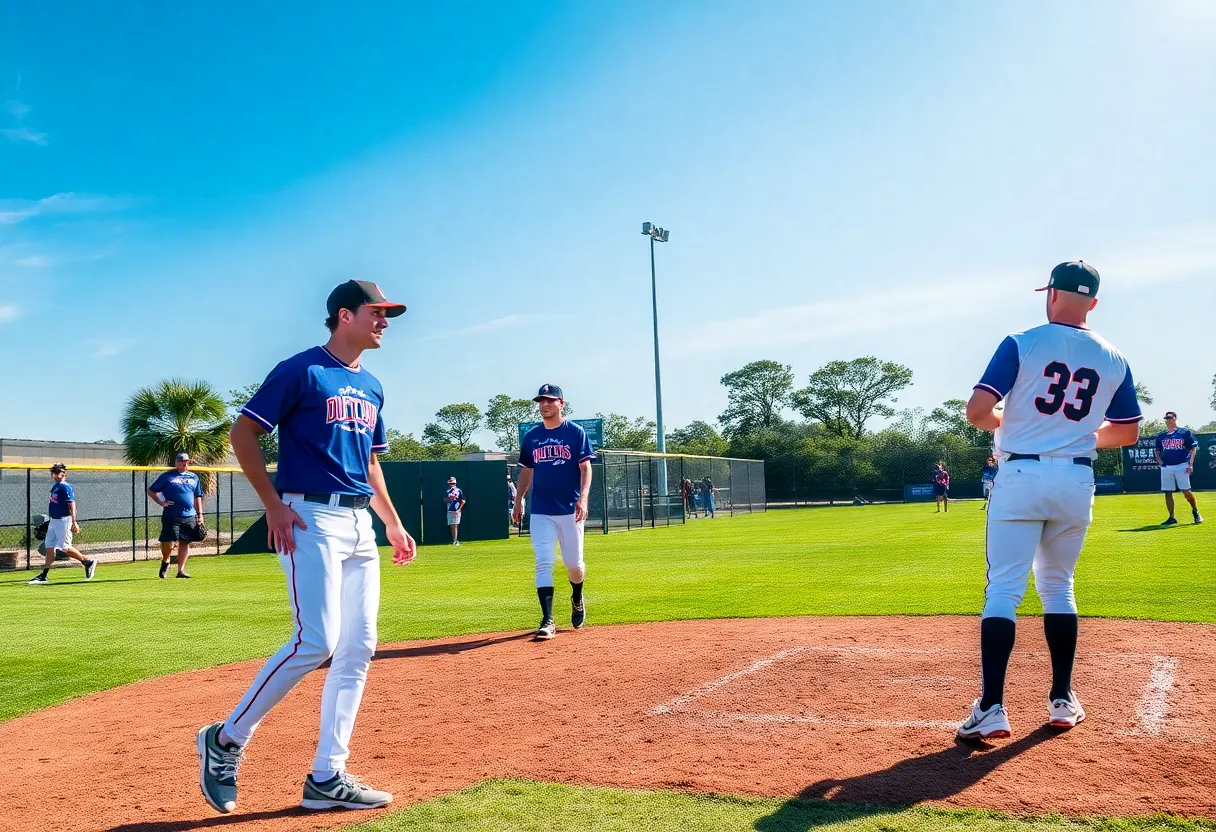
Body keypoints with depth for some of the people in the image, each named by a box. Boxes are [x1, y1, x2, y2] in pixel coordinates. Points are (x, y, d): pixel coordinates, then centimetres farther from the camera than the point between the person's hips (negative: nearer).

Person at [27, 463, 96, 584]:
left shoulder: (65, 487, -15)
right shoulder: (55, 486, 12)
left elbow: (72, 505, -21)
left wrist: (74, 523, -27)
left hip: (63, 521, -9)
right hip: (53, 521, 9)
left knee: (64, 547, -9)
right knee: (49, 546, 9)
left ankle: (88, 562, 5)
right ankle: (44, 576, 14)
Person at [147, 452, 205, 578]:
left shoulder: (194, 477, 16)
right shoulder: (167, 476, 4)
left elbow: (198, 497, 19)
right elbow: (150, 491, 6)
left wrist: (200, 514, 13)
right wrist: (161, 503, -5)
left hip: (189, 516, 4)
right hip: (171, 515, -4)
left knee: (185, 543, 4)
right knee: (169, 542, -9)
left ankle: (181, 570, 11)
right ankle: (165, 562, 20)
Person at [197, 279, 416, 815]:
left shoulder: (371, 387, 18)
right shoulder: (302, 370, -4)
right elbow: (243, 432, -6)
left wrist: (393, 524, 19)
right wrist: (274, 505, -14)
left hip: (360, 524, 8)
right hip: (312, 519, -8)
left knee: (358, 648, 4)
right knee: (316, 643, -15)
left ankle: (326, 778, 12)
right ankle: (225, 740, 5)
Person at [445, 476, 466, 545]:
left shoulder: (459, 491, 0)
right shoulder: (448, 491, 12)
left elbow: (463, 501, -1)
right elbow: (445, 500, 8)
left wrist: (459, 509, -10)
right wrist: (450, 498, -12)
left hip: (456, 511, -4)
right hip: (449, 510, 4)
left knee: (455, 525, -10)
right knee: (451, 526, 6)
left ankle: (455, 541, -11)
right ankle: (454, 540, 13)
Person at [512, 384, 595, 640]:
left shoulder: (576, 432, -1)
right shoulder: (531, 436, 9)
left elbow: (585, 468, -6)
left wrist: (583, 498, -19)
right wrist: (519, 500, 14)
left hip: (570, 510, -2)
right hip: (540, 511, 2)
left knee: (574, 563, 5)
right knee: (543, 564, -7)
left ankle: (577, 599, 37)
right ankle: (547, 621, -7)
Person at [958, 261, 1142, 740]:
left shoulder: (1021, 345, -6)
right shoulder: (1114, 360, 7)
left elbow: (977, 411, -13)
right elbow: (1128, 433, 12)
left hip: (1021, 477, -4)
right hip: (1077, 481, 4)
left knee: (1003, 589, -3)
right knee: (1058, 587, 19)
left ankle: (992, 707, -11)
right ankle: (1062, 700, 21)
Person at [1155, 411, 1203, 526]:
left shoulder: (1185, 433, 2)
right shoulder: (1161, 436, 13)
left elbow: (1193, 448, 1)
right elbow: (1158, 451, 21)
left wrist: (1190, 464, -8)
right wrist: (1159, 460, 0)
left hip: (1181, 466, -4)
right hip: (1166, 468, 4)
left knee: (1186, 491, -9)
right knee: (1168, 493, 1)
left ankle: (1195, 511, 15)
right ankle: (1171, 518, 7)